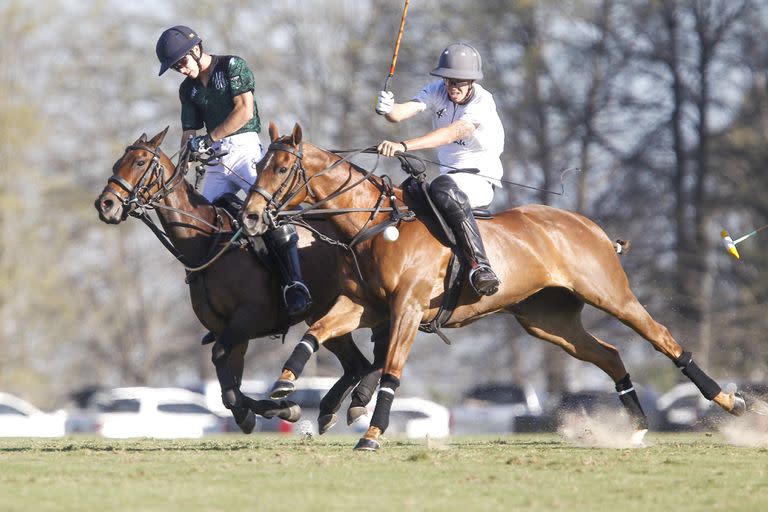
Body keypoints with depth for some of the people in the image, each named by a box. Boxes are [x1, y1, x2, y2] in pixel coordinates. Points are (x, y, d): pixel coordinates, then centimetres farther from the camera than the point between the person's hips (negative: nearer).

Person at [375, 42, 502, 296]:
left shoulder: (482, 103, -17)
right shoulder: (437, 91, 2)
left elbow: (452, 133, -34)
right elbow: (407, 109, -14)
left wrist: (404, 146, -45)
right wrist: (388, 110, -41)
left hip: (481, 181, -7)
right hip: (449, 175, 7)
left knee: (443, 187, -38)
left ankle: (479, 265, -48)